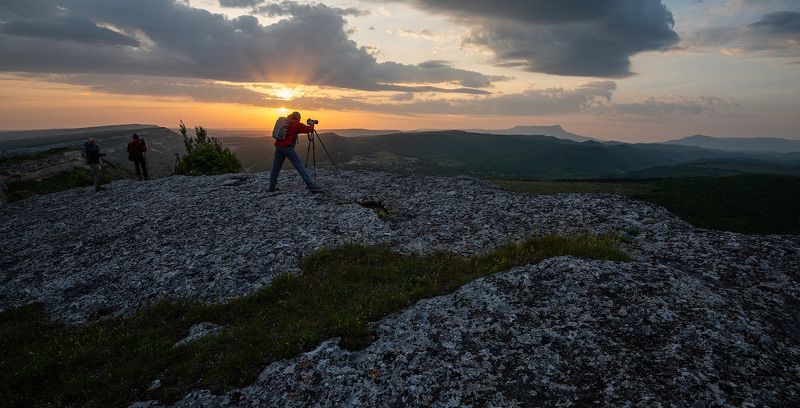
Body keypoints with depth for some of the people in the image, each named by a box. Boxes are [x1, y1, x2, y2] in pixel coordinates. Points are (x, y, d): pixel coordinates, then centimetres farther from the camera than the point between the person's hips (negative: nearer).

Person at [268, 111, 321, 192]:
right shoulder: (296, 124, 0)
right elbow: (308, 129, 0)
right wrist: (312, 125, 21)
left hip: (278, 146, 6)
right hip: (288, 147, -6)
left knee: (275, 167, 13)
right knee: (300, 166, -6)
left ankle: (271, 187, 15)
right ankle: (310, 185, -9)